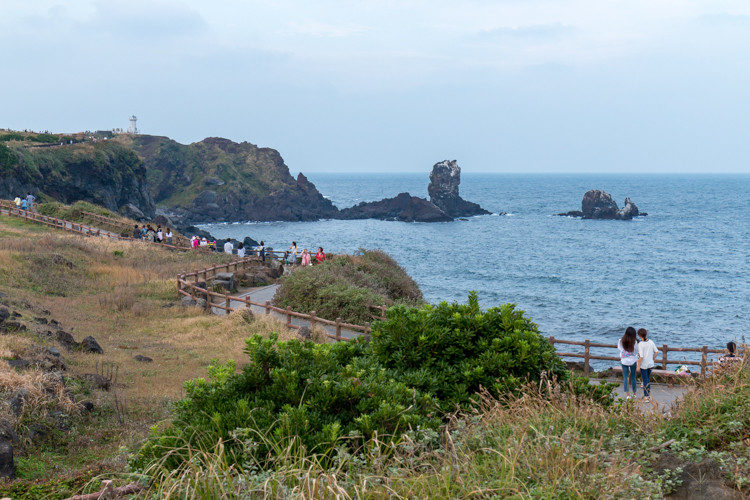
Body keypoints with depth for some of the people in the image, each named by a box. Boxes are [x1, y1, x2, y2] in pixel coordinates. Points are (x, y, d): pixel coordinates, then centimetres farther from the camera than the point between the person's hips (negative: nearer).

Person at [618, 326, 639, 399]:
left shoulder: (621, 341, -12)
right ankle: (634, 394, 23)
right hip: (633, 361, -1)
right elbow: (636, 352, -5)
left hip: (624, 361, 1)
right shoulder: (634, 342, -16)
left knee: (625, 377, 8)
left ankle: (627, 394, 4)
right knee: (633, 377, 13)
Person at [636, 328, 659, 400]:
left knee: (645, 380, 5)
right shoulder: (651, 342, -3)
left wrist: (638, 366, -13)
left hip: (643, 365, -5)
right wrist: (653, 359, 19)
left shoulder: (640, 344, -20)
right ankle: (648, 393, 32)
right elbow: (656, 351, 4)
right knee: (647, 378, 23)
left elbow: (641, 356, -22)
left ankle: (647, 396, 9)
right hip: (650, 364, 5)